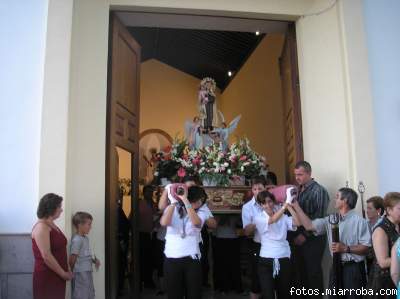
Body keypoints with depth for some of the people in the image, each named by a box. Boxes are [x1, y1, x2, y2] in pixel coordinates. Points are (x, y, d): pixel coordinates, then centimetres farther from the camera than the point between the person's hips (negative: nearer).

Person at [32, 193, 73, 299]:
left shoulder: (52, 225, 13)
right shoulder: (41, 227, -15)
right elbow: (46, 256, -21)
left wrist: (65, 271, 9)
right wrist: (63, 273, -14)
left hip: (57, 276, 8)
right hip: (46, 277, -8)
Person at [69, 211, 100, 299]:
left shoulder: (86, 238, 10)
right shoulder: (77, 240, -19)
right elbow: (72, 258, -17)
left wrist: (94, 260, 4)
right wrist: (72, 271, -4)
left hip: (88, 272, 9)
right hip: (80, 273, -9)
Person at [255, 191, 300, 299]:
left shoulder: (283, 217, 6)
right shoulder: (259, 218, -2)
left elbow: (297, 222, -11)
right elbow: (273, 220, -21)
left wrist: (289, 206, -11)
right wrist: (286, 203, -28)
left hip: (283, 260, 3)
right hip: (266, 261, -3)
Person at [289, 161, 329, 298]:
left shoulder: (319, 190, -7)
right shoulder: (297, 190, 11)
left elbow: (319, 217, -13)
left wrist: (305, 235, -14)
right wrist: (293, 235, 4)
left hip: (312, 239, -6)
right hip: (297, 238, 6)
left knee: (313, 272, 2)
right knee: (298, 271, 11)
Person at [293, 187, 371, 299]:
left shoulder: (359, 221, -10)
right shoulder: (331, 219, 7)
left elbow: (366, 248, -14)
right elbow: (309, 225, 3)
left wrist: (346, 248, -22)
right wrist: (296, 205, 3)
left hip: (353, 268, -6)